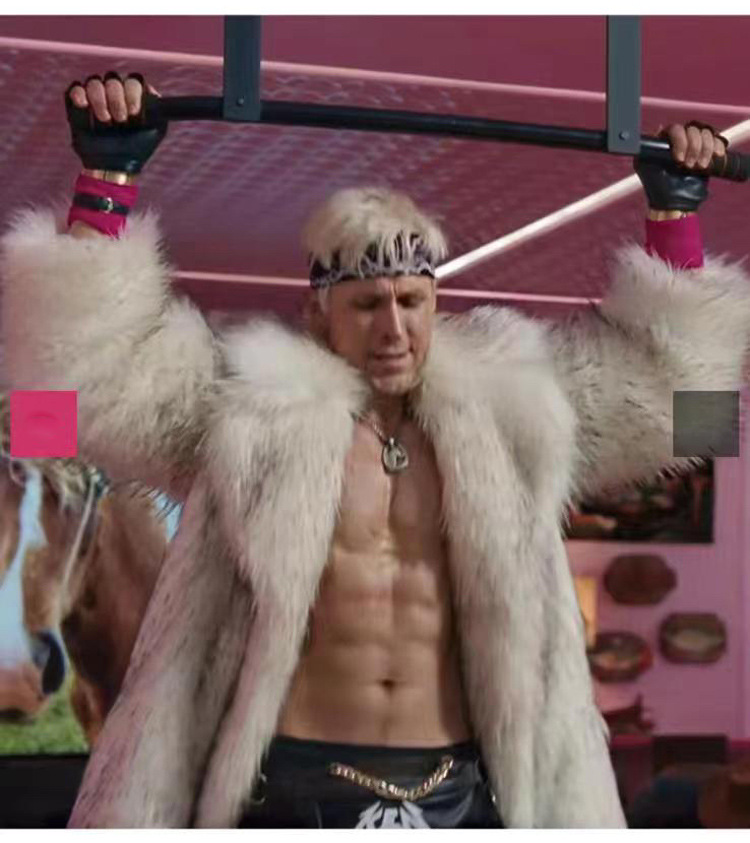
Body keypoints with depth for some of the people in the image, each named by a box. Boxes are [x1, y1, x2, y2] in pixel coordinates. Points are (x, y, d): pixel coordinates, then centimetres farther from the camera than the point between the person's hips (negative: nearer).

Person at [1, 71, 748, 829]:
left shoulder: (502, 414, 11)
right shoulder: (251, 411, 1)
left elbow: (662, 373, 20)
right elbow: (79, 356, -5)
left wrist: (673, 211, 16)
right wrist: (108, 170, -12)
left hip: (461, 788, 4)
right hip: (295, 786, -3)